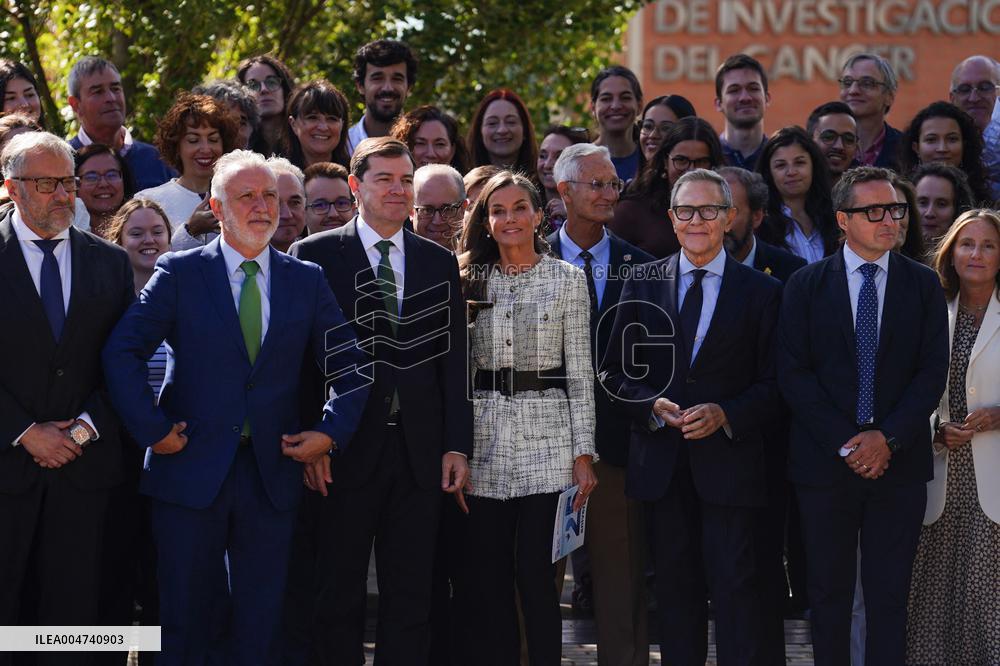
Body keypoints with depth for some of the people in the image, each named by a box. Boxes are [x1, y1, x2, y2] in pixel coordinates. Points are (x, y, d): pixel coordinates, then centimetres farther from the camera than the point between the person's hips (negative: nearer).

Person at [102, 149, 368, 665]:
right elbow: (122, 352, -6)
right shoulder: (180, 274, -1)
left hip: (272, 473, 2)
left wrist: (331, 431, -2)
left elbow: (349, 365, 12)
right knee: (184, 620, 5)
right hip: (191, 470, -2)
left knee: (260, 623, 8)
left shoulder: (306, 281, 7)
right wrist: (152, 429, -12)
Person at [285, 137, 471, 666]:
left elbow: (454, 361, 9)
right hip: (346, 451, -3)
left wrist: (458, 445, 2)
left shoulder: (440, 264, 11)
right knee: (336, 600, 4)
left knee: (410, 601, 6)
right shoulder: (315, 256, 1)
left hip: (420, 456, 3)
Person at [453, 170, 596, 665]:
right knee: (483, 579, 3)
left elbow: (580, 372, 2)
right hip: (484, 438, 2)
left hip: (546, 438, -2)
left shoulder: (568, 279, 3)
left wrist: (583, 452, -4)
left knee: (536, 576, -4)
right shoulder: (469, 280, 9)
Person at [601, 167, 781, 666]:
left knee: (734, 583, -5)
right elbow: (614, 371, 8)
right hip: (661, 462, 2)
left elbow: (773, 382, 1)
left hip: (729, 459, -2)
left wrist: (725, 415, -15)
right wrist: (651, 405, -10)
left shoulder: (762, 291, 4)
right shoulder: (642, 284, 9)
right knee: (675, 583, 7)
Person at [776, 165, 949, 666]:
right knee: (828, 592, 7)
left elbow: (933, 372, 0)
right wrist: (846, 443, -12)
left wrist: (888, 437, -12)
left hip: (899, 462, 0)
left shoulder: (923, 284, 5)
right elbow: (793, 374, -3)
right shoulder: (805, 285, 3)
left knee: (889, 596, 3)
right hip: (826, 461, 0)